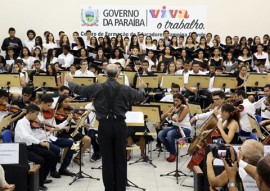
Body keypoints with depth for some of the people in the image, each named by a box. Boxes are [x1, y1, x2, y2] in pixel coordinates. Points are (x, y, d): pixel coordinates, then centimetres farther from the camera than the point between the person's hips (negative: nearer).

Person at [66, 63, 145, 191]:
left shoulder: (97, 88, -4)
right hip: (120, 124, 0)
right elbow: (141, 97, 14)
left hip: (104, 125, 0)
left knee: (107, 158, 8)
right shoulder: (125, 89, -2)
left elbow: (78, 89, 8)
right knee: (120, 159, 9)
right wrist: (142, 87, 37)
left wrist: (70, 82, 30)